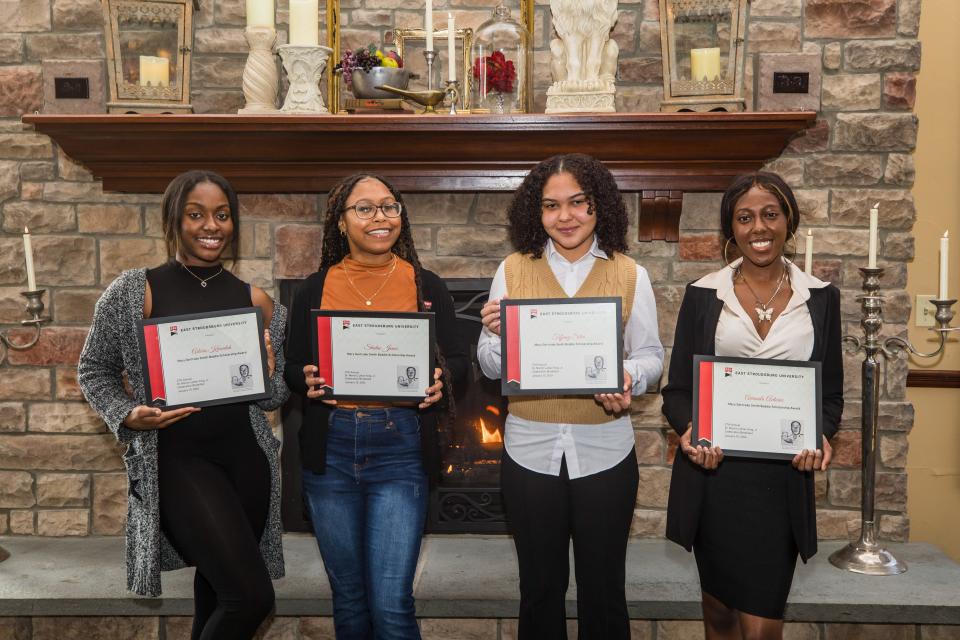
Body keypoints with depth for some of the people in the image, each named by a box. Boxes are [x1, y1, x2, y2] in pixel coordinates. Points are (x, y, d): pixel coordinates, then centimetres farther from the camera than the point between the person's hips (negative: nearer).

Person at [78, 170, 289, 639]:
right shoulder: (137, 291, -3)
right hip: (176, 458, -4)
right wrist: (129, 416, -13)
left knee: (217, 595, 17)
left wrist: (267, 376, -9)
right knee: (252, 596, -15)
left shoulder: (255, 301, 5)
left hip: (246, 456, 4)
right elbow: (94, 371, 5)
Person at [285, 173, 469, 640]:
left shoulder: (426, 286, 3)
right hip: (330, 449, 2)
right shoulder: (314, 289, 5)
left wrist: (442, 378, -15)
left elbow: (458, 360, 6)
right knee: (348, 598, 14)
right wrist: (306, 381, -12)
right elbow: (292, 369, 10)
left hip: (400, 448, -2)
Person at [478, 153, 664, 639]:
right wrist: (496, 335, -19)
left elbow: (650, 355, 3)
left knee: (603, 590, 13)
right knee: (539, 589, 15)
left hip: (604, 453, 0)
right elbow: (490, 368, 3)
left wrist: (630, 379, -19)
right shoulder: (513, 271, 0)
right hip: (531, 452, 1)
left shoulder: (629, 275, 0)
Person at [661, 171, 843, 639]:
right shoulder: (703, 294, 1)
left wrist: (820, 435, -11)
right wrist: (688, 429, -16)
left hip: (782, 477, 0)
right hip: (713, 471, 0)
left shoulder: (820, 297, 4)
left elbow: (831, 392, 9)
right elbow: (676, 388, 4)